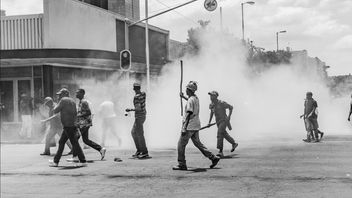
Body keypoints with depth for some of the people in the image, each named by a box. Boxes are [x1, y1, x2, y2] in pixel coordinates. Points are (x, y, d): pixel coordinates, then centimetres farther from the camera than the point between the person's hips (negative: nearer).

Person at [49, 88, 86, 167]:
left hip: (68, 126, -10)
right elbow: (75, 114, 21)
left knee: (75, 143, -7)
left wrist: (56, 107, 11)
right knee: (61, 142, 14)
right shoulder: (72, 101, 18)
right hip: (72, 125, 10)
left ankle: (83, 161, -5)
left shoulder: (63, 100, -9)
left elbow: (55, 111, -8)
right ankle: (56, 161, 19)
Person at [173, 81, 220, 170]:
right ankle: (213, 157, 12)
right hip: (196, 126, 9)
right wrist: (183, 97, 42)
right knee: (197, 143, 16)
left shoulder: (190, 100, -18)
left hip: (190, 126, -9)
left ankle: (182, 165, 2)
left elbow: (189, 114, -25)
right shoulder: (196, 98, 10)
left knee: (181, 145, -1)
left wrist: (184, 128, -28)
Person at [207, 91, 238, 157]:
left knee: (219, 134, -20)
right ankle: (234, 144, 43)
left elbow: (231, 107, -6)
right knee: (225, 135, 19)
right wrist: (209, 121, 16)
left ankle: (220, 152, -21)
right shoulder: (211, 105, 2)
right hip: (218, 122, 7)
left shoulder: (222, 103, -16)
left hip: (224, 120, -7)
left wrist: (229, 116, -15)